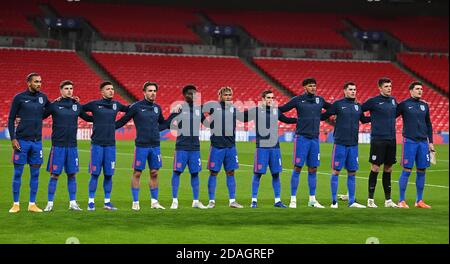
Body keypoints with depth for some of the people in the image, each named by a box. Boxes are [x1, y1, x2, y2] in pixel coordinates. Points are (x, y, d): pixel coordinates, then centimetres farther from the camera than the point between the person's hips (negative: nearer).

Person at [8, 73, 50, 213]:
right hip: (22, 141, -4)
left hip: (37, 141, 4)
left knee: (35, 174, 5)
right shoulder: (19, 98, -4)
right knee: (18, 173, 0)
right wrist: (13, 138, -8)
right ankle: (16, 204, 8)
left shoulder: (43, 97, 8)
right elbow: (11, 119, -1)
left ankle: (32, 204, 12)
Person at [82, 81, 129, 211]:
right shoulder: (94, 104, -1)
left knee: (109, 174, 5)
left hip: (110, 144, 3)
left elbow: (129, 109, 25)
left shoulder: (116, 105, 10)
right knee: (95, 174, -2)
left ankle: (107, 202, 12)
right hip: (97, 144, -3)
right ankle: (91, 202, 4)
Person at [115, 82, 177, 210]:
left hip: (155, 146, 5)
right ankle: (135, 202, 8)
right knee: (137, 173, 1)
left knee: (154, 173, 8)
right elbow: (123, 121, -3)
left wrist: (173, 115, 16)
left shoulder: (157, 108, 10)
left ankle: (154, 201, 16)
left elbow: (162, 124, 24)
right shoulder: (136, 107, -6)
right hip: (141, 145, -4)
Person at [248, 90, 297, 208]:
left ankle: (277, 200, 13)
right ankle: (254, 200, 6)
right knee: (257, 174, -2)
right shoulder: (256, 111, -2)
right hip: (261, 147, -4)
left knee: (276, 174, 6)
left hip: (275, 147, 4)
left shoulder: (276, 111, 11)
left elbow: (286, 120, 27)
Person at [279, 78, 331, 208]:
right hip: (302, 138, -4)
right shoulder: (298, 100, -2)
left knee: (313, 169, 8)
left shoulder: (320, 100, 9)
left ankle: (312, 199, 15)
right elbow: (281, 109, 2)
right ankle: (293, 199, 1)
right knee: (297, 168, -4)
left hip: (315, 139, 4)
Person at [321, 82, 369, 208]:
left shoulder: (358, 106, 10)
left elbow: (363, 120, 25)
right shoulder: (338, 104, -3)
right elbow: (323, 116, 1)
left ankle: (352, 201, 13)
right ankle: (334, 201, 4)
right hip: (340, 143, -4)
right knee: (336, 171, -1)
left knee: (352, 172, 7)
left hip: (353, 144, 4)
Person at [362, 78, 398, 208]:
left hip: (391, 139, 5)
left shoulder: (393, 100, 11)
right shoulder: (373, 101, -6)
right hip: (378, 139, -5)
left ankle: (388, 200, 14)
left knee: (388, 169, 9)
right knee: (375, 168, -4)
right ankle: (370, 199, 2)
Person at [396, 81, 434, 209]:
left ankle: (419, 200, 14)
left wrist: (430, 142, 14)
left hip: (423, 142, 5)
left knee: (421, 171, 6)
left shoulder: (424, 105, 13)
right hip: (409, 141, -5)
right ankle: (402, 201, 0)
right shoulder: (404, 104, -1)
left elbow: (428, 124, 18)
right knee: (406, 171, -5)